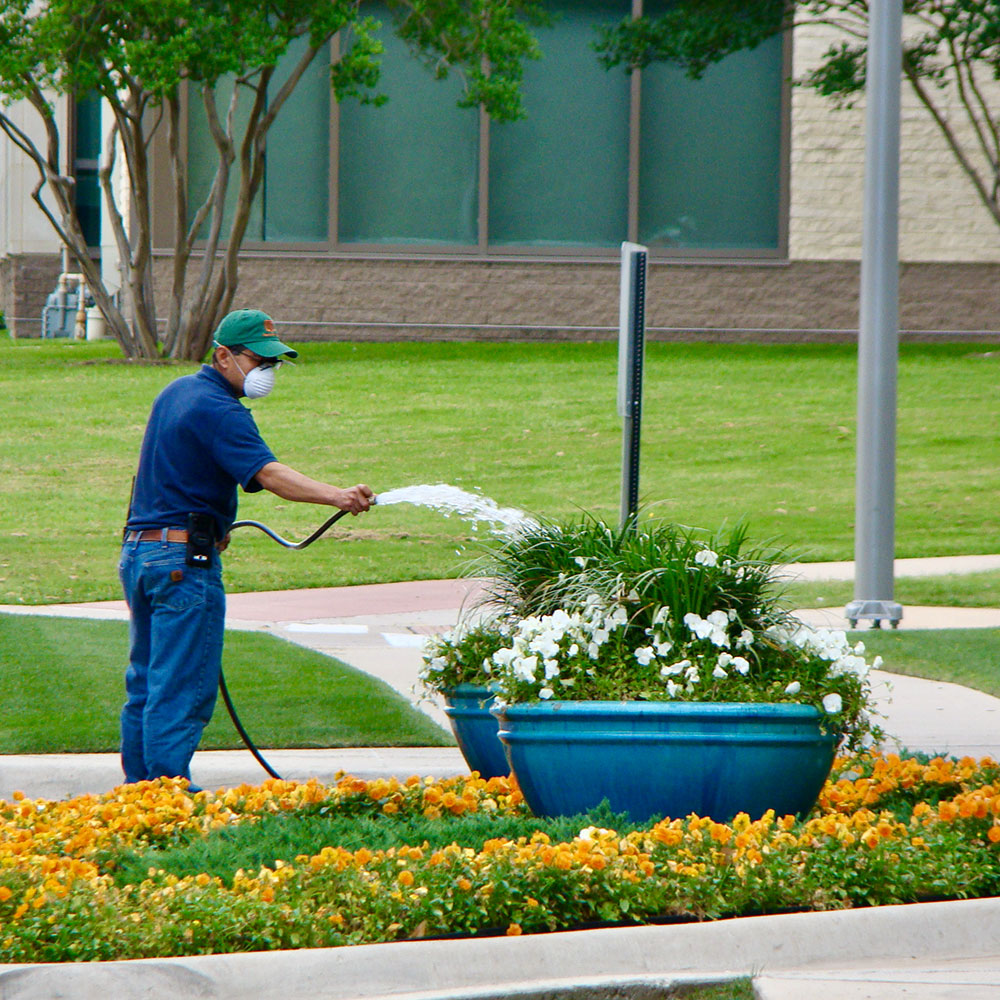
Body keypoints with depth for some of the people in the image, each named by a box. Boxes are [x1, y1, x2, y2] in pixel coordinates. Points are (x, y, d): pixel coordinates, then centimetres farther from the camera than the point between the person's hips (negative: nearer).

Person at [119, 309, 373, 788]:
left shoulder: (176, 392, 15)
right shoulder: (217, 411, -16)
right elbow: (267, 473, -30)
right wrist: (337, 496, -42)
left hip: (138, 551, 10)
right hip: (184, 559, -10)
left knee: (146, 680, 14)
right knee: (183, 688, -7)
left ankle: (138, 782, 18)